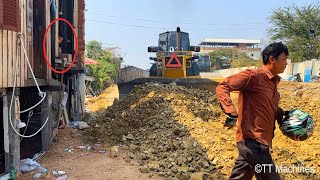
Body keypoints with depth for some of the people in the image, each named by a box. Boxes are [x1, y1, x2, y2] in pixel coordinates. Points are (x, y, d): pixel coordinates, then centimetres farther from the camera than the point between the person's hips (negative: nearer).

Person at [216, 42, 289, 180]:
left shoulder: (273, 81, 16)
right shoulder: (253, 75, -13)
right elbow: (223, 86, -18)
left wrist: (283, 114, 15)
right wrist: (231, 113, -30)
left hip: (257, 141, 9)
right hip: (252, 141, -9)